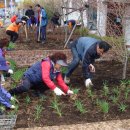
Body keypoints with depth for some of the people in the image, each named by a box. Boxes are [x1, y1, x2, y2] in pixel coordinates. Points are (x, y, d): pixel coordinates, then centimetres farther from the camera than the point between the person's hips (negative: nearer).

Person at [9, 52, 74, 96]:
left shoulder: (57, 70, 0)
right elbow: (45, 78, -39)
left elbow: (60, 81, 5)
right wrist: (55, 88, -45)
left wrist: (67, 90, -6)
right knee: (25, 88, -36)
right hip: (29, 77, -9)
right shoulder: (47, 63, -28)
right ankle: (9, 93, -14)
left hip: (38, 83, 9)